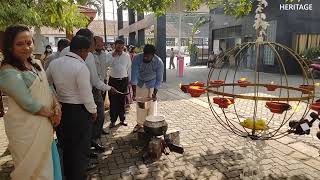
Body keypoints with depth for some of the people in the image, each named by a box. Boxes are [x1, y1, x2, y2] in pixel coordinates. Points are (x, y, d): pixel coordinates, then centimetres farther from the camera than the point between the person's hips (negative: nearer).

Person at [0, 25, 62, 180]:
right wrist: (52, 114, -9)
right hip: (26, 128, -7)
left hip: (45, 124, 7)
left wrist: (57, 106, -6)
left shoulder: (36, 64, 7)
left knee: (48, 165, 20)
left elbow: (47, 89, 10)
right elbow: (29, 104, -21)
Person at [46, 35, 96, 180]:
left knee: (67, 144, 23)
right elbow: (86, 94, -19)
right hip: (79, 111, -7)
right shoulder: (81, 67, -21)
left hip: (62, 108, 8)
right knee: (81, 147, 8)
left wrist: (56, 98, 17)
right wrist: (93, 110, -6)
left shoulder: (54, 63, 1)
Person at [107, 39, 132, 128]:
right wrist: (113, 56, -22)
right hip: (113, 80, -1)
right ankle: (113, 120, 14)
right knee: (113, 101, 2)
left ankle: (122, 119, 23)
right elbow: (107, 63, -20)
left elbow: (129, 68, 9)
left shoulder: (127, 56, 3)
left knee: (122, 101, 10)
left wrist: (129, 80, 9)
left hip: (124, 81, 1)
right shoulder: (110, 55, -2)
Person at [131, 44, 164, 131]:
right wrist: (134, 91, -30)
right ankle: (139, 123, 23)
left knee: (151, 105, 0)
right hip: (139, 84, 1)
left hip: (151, 85, -1)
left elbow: (159, 79, -15)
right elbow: (134, 75, -25)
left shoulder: (159, 62, -25)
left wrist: (155, 93, -22)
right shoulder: (137, 59, -25)